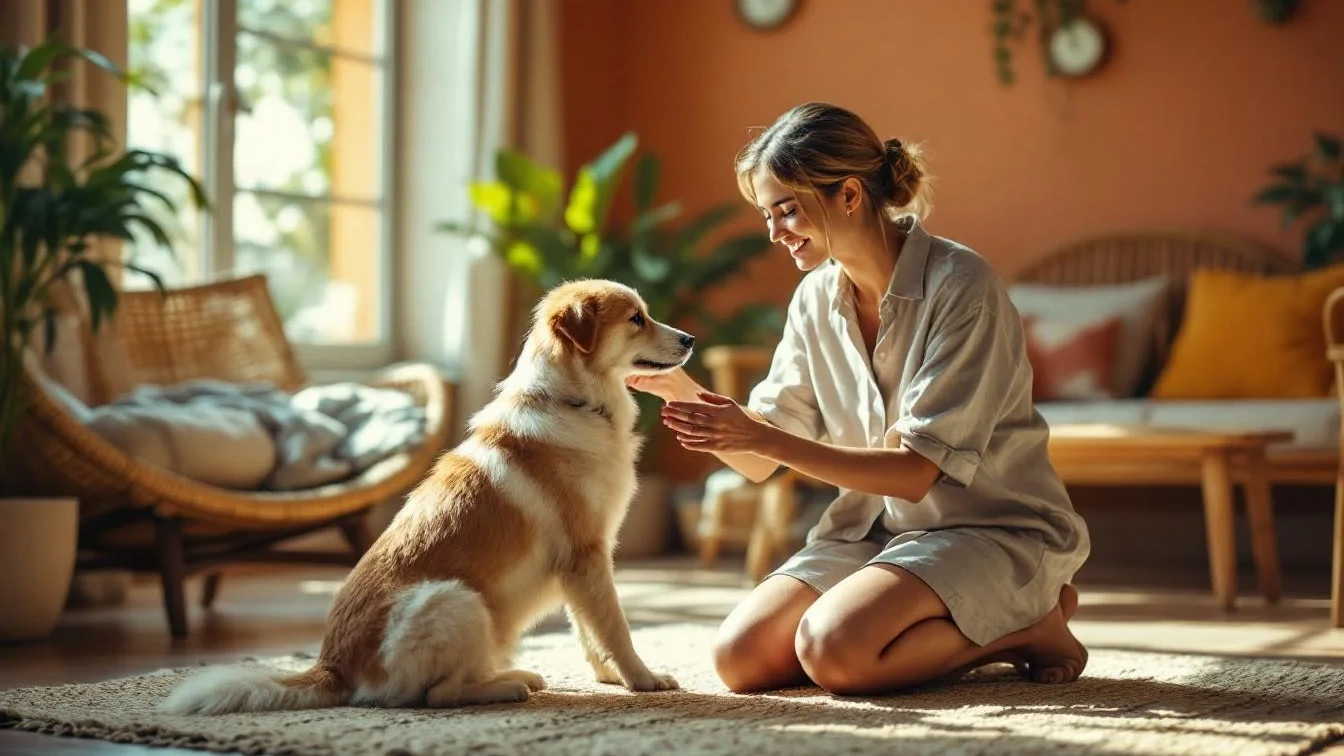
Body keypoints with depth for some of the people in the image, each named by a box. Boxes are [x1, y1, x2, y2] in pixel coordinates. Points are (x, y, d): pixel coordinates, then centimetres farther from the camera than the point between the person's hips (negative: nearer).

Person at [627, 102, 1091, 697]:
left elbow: (916, 472, -21)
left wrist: (765, 438, -26)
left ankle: (1029, 622, -4)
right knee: (741, 656, -13)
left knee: (832, 647, -29)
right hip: (877, 526, 7)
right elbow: (758, 462, 4)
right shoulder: (815, 299, 3)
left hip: (994, 528, -7)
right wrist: (679, 388, -13)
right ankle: (948, 634, 5)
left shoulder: (959, 284, -18)